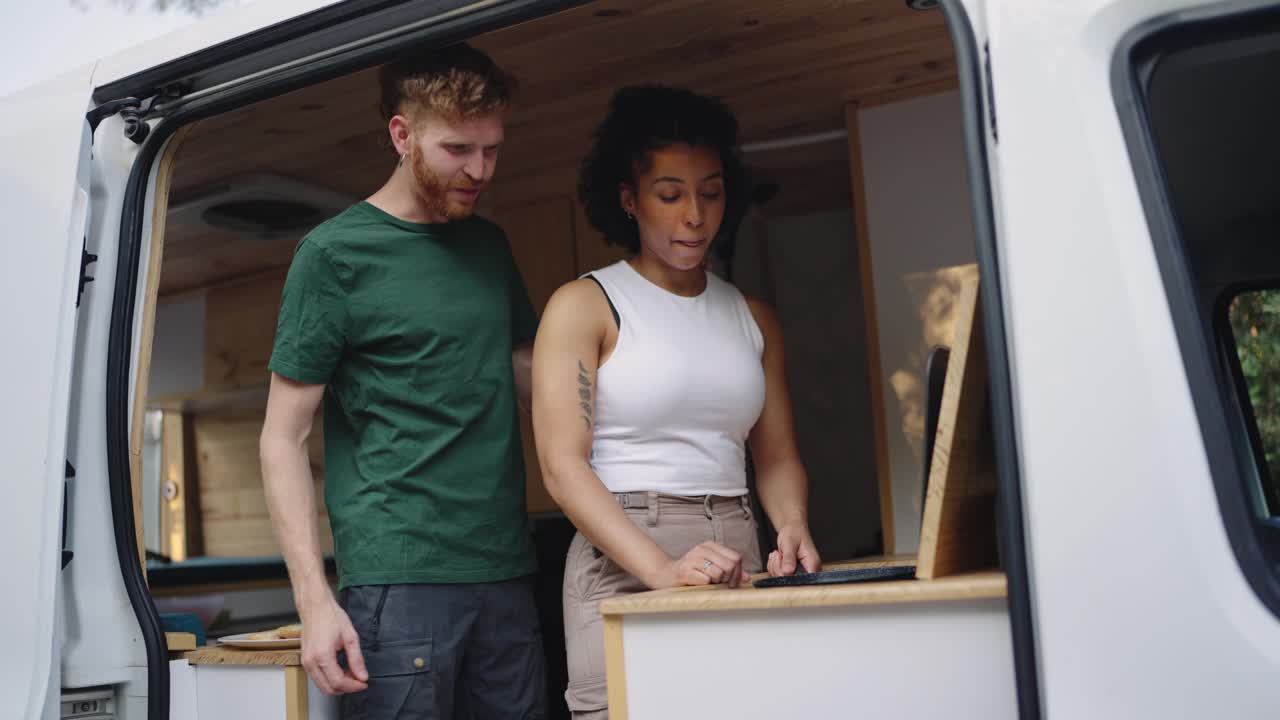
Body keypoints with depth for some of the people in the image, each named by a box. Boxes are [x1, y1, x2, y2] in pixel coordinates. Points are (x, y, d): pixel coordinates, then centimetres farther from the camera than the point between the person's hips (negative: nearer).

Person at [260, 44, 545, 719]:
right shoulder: (335, 253, -3)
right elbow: (283, 440, -4)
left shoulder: (490, 245, 14)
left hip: (507, 573, 6)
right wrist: (313, 598, -12)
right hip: (397, 579, -5)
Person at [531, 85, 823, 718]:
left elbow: (778, 455, 17)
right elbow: (562, 465, -9)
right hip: (624, 568, -4)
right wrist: (663, 569, -20)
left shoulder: (752, 320, 16)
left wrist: (792, 527, -5)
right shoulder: (583, 306, 0)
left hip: (736, 566, 4)